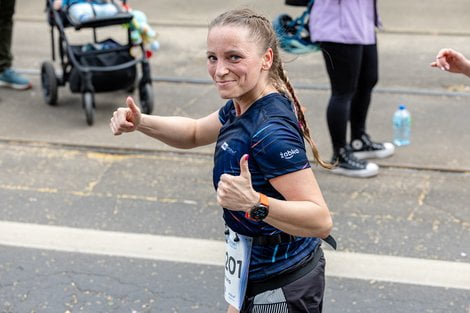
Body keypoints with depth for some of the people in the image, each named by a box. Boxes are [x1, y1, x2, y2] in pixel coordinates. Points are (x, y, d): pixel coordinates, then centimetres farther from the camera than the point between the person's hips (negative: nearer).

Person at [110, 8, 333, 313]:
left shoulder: (270, 132, -31)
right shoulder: (243, 107, -2)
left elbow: (321, 220, -34)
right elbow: (196, 133, 17)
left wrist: (254, 203, -47)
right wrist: (140, 123, 1)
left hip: (279, 288, -9)